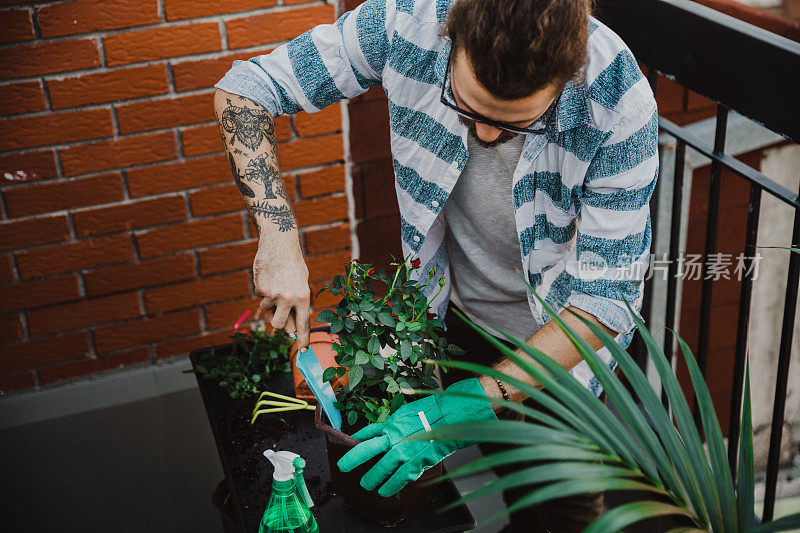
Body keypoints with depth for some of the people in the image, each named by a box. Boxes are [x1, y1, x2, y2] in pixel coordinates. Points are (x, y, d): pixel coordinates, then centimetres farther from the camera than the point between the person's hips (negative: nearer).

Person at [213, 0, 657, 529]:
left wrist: (475, 402, -37)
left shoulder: (621, 104, -33)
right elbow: (244, 88, -18)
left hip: (562, 331, -2)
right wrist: (279, 234, -31)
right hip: (460, 308, 2)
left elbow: (608, 296, -29)